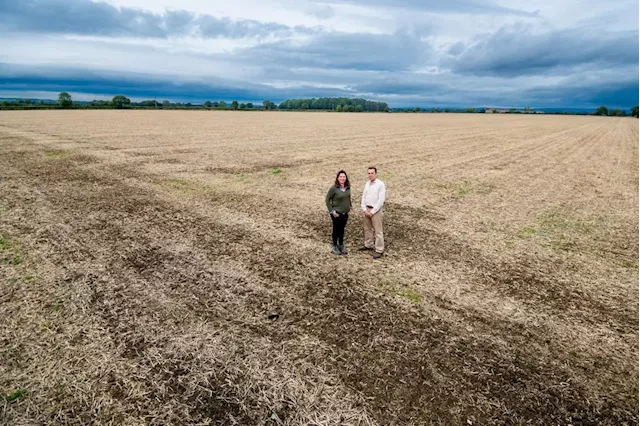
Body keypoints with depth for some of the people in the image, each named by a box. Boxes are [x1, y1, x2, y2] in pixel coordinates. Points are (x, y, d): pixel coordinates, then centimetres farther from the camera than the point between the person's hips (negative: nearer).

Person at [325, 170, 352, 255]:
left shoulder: (348, 187, 0)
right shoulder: (333, 188, -16)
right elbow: (327, 200, -10)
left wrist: (350, 206, 9)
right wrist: (331, 211, -13)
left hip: (345, 213, 5)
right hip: (336, 213, -5)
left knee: (342, 229, 15)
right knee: (336, 230, 6)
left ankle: (341, 245, 30)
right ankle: (334, 246, 23)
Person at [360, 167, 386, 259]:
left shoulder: (380, 184, -13)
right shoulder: (367, 183, 8)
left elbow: (381, 200, -17)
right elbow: (364, 197, 11)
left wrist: (372, 211, -16)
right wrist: (364, 209, -2)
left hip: (376, 210, -7)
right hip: (367, 209, 7)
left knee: (378, 231, -4)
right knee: (367, 229, 16)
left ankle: (379, 250, 0)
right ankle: (369, 245, 30)